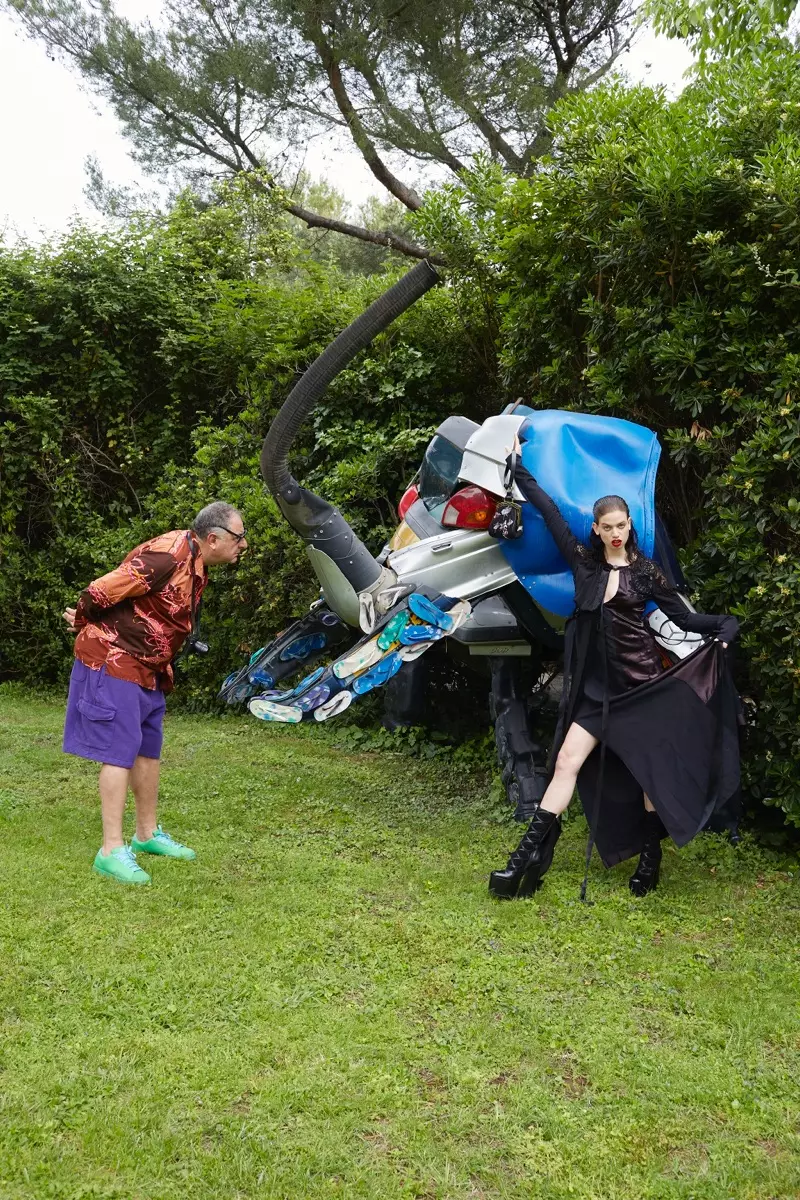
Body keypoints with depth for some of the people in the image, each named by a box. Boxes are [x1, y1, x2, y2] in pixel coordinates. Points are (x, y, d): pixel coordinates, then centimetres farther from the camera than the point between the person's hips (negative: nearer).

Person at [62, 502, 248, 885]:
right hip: (114, 662, -10)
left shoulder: (196, 566, 6)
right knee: (120, 752, -8)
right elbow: (100, 593, -22)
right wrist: (84, 623, -3)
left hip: (148, 669, 10)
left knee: (149, 750, 16)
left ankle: (147, 834, 30)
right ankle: (112, 850, -3)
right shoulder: (167, 556, -26)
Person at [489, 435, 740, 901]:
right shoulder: (584, 562, 6)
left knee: (649, 768, 5)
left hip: (643, 682, -2)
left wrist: (724, 625, -17)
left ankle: (650, 856, 20)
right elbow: (550, 512, 10)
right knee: (568, 759, -5)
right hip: (598, 686, 2)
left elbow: (684, 617, 0)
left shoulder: (645, 571, 0)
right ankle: (531, 857, -7)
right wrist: (519, 468, 15)